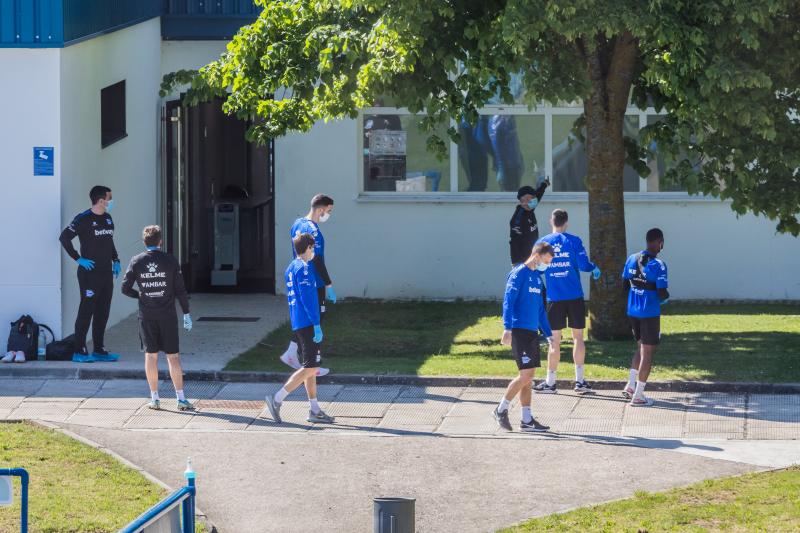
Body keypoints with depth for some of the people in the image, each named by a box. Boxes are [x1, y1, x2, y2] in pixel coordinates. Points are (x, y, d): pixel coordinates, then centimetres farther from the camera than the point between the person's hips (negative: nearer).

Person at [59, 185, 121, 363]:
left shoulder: (108, 218, 13)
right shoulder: (83, 219, -11)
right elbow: (64, 237, -14)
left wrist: (115, 260, 14)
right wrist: (78, 259, -14)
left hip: (106, 273, 8)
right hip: (90, 273, -8)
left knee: (103, 313, 10)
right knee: (86, 311, -7)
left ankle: (99, 351, 16)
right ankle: (79, 351, -4)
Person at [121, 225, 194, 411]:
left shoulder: (136, 262, -2)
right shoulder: (170, 261, -5)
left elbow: (125, 288, -2)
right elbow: (180, 290, -5)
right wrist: (186, 314, 2)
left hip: (146, 316, 1)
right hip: (167, 315, -1)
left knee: (150, 355, 8)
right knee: (173, 356, 1)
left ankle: (154, 398, 8)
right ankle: (181, 399, -1)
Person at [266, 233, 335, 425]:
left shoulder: (291, 268, 15)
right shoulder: (303, 268, -13)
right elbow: (307, 298, -19)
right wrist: (316, 325, -19)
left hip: (296, 324, 10)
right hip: (307, 323, -10)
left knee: (310, 367, 12)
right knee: (310, 368, -8)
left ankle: (314, 410, 13)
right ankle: (277, 399, -13)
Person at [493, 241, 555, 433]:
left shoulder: (537, 277, 17)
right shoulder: (519, 274, -8)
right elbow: (508, 301, -15)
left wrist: (548, 334, 23)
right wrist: (508, 329, -22)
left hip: (532, 332, 8)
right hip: (519, 331, -8)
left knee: (528, 377, 8)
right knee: (526, 375, -11)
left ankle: (527, 420, 10)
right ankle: (502, 409, 2)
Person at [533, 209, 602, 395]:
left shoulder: (543, 243, 0)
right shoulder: (574, 241, -5)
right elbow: (583, 265, -10)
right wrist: (595, 268, 12)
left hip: (553, 298, 1)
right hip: (574, 296, -1)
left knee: (555, 339, 5)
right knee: (578, 336, 8)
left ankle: (550, 383, 6)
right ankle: (579, 381, 6)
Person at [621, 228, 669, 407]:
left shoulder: (632, 259, 4)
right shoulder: (658, 265, -17)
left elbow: (625, 285, 11)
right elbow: (662, 293, -18)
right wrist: (666, 297, 4)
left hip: (633, 311, 6)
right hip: (650, 313, -6)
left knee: (641, 347, 24)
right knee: (647, 352, 3)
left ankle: (630, 385, 17)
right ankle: (638, 396, 4)